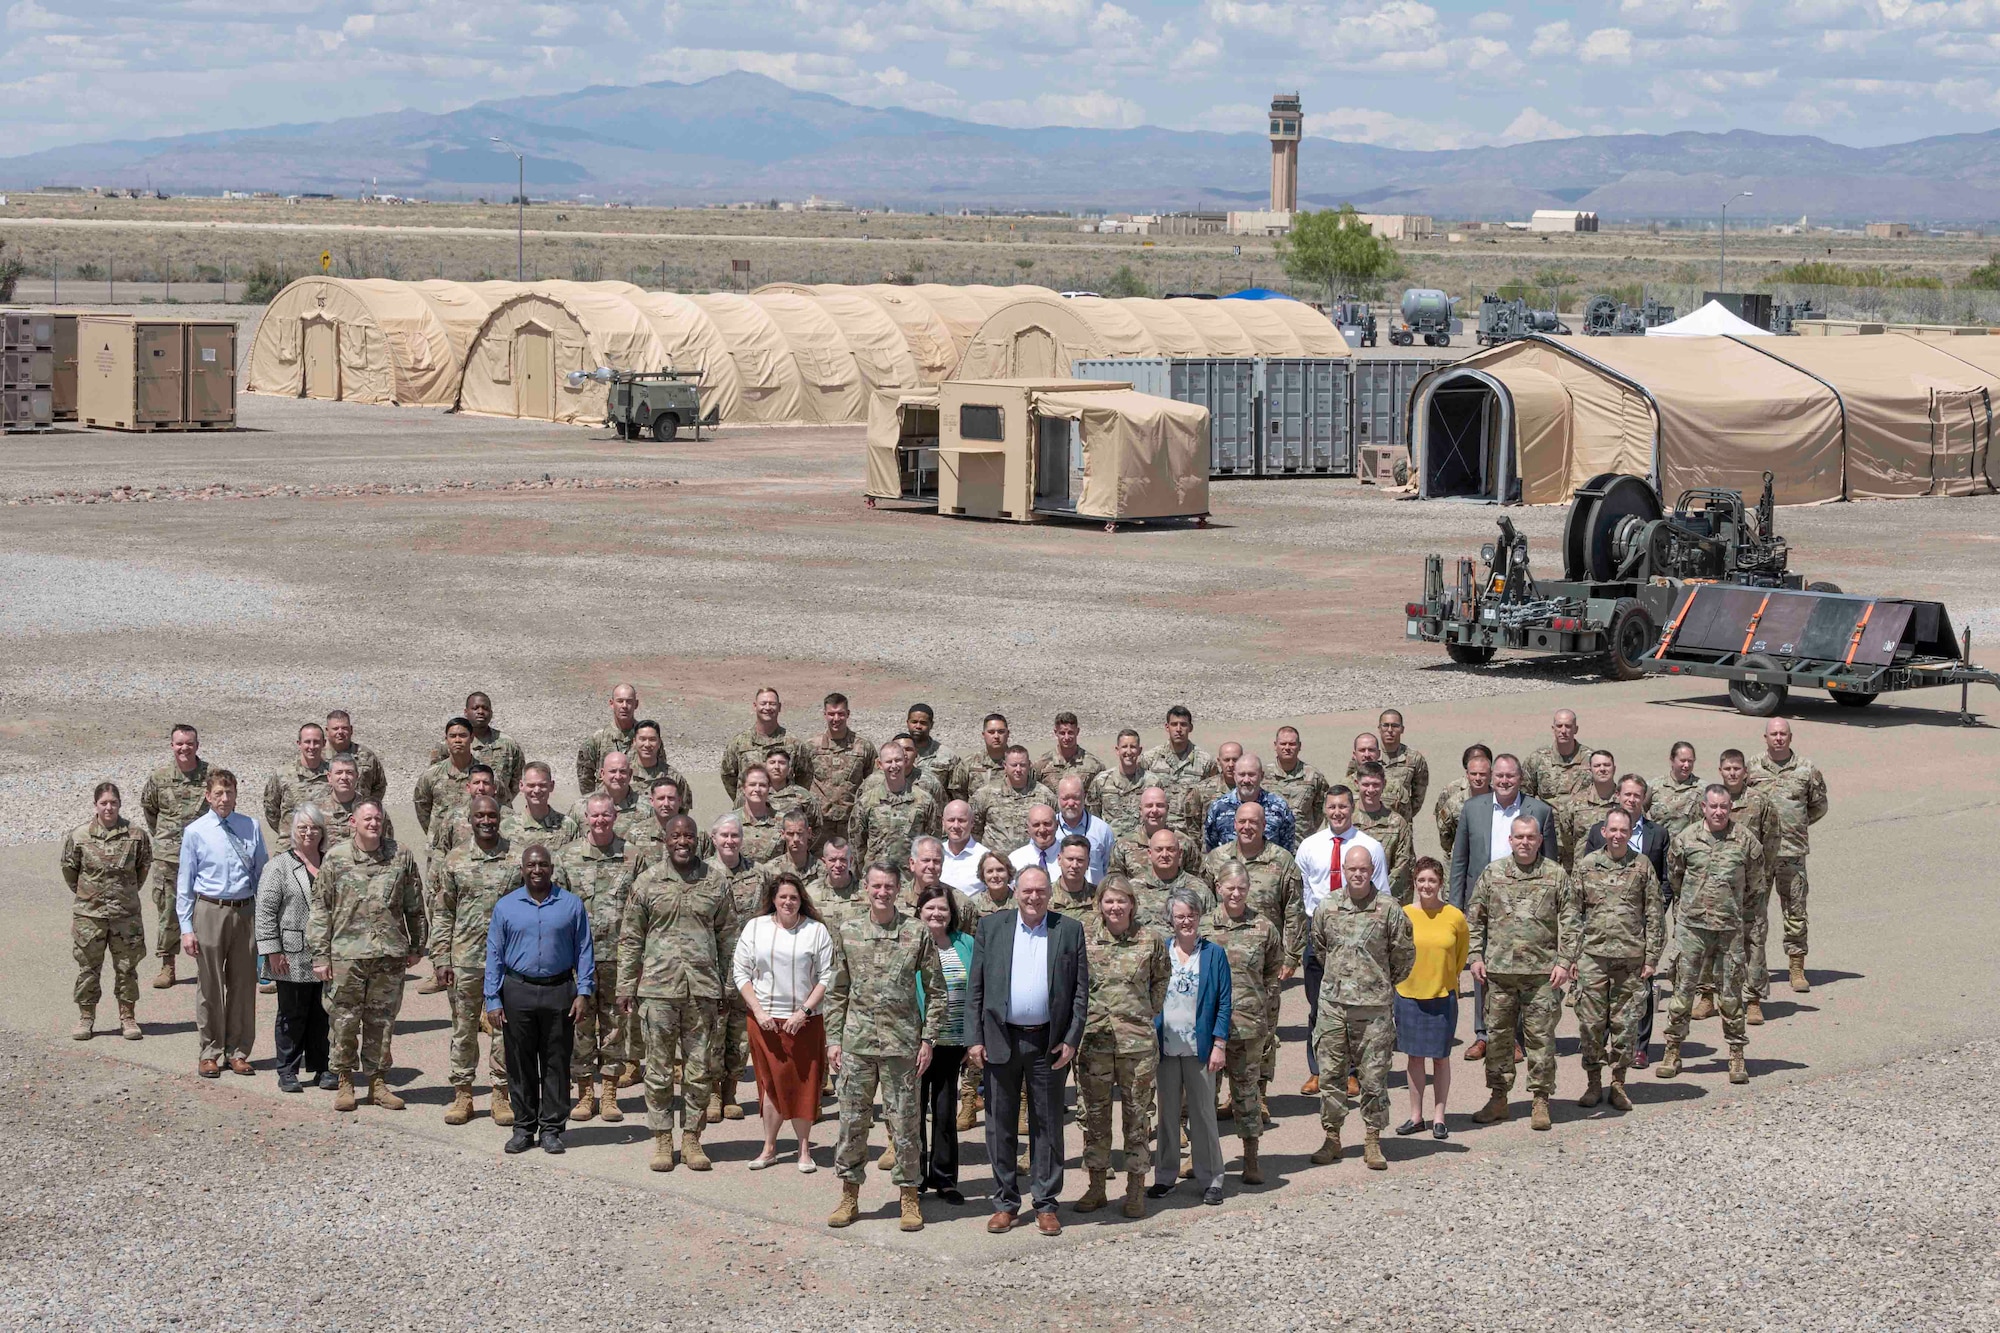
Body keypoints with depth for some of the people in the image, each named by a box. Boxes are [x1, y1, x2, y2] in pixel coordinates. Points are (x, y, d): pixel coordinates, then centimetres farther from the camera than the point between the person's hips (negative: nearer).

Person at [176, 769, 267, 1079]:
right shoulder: (195, 832, -1)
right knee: (210, 985, 4)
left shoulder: (251, 827, 5)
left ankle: (238, 1051, 20)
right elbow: (185, 884, 1)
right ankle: (210, 1053, 15)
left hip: (245, 911, 2)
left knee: (243, 984, 8)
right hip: (209, 911, -2)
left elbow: (262, 873, 10)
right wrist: (186, 928, -3)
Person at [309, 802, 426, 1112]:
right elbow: (320, 909, 3)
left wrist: (417, 946, 13)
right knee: (344, 1020, 1)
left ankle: (377, 1082, 17)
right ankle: (344, 1082, 13)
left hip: (390, 955, 1)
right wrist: (320, 955, -1)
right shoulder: (335, 859, 2)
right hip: (346, 954, -1)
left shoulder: (401, 856, 6)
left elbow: (415, 906, 13)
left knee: (382, 1021, 7)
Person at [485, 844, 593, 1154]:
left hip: (559, 992, 0)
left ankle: (551, 1128, 11)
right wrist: (493, 1000, 0)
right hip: (518, 992, 0)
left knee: (556, 1063, 3)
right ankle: (524, 1127, 14)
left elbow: (584, 951, 6)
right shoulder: (505, 907, 5)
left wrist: (583, 992, -2)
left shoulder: (571, 905, 4)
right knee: (520, 1064, 5)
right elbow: (494, 954, 6)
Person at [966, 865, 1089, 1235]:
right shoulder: (991, 926, 4)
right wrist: (975, 1039, -2)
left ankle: (1045, 1204, 13)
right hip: (1001, 1039, 1)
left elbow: (1081, 989, 3)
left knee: (1047, 1124, 5)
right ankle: (1005, 1202, 15)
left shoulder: (1070, 930, 3)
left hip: (1049, 1042, -1)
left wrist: (1072, 1040, -5)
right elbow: (975, 987, 4)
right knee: (1000, 1124, 6)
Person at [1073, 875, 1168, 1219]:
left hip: (1137, 1039, -1)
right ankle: (1096, 1187, 16)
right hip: (1093, 1037, 1)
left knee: (1138, 1115, 4)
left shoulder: (1151, 940, 1)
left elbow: (1160, 981, 16)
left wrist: (1147, 1013, 9)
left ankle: (1136, 1190, 12)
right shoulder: (1083, 938, 1)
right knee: (1093, 1114, 6)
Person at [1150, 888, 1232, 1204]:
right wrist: (1149, 1035, -1)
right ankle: (1165, 1176, 18)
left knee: (1203, 1113, 3)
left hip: (1199, 1047, -2)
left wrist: (1220, 1044, -7)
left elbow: (1224, 1003, -1)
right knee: (1167, 1113, 9)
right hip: (1165, 1045, 2)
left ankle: (1210, 1180, 11)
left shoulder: (1214, 954, 0)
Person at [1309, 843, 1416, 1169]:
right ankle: (1332, 1139, 14)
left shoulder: (1389, 909, -4)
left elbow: (1404, 953, 7)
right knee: (1330, 1072, 4)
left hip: (1374, 1007, -2)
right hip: (1333, 1003, 2)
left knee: (1374, 1076, 1)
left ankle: (1373, 1142, 9)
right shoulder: (1327, 909, 4)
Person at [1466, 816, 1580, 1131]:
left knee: (1540, 1037, 0)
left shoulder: (1557, 876, 2)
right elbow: (1474, 919, 12)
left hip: (1542, 972, -2)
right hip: (1499, 969, 2)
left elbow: (1571, 923, 2)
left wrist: (1565, 961, -5)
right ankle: (1498, 1098, 17)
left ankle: (1541, 1101, 8)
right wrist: (1475, 956, 5)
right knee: (1498, 1034, 7)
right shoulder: (1492, 874, 7)